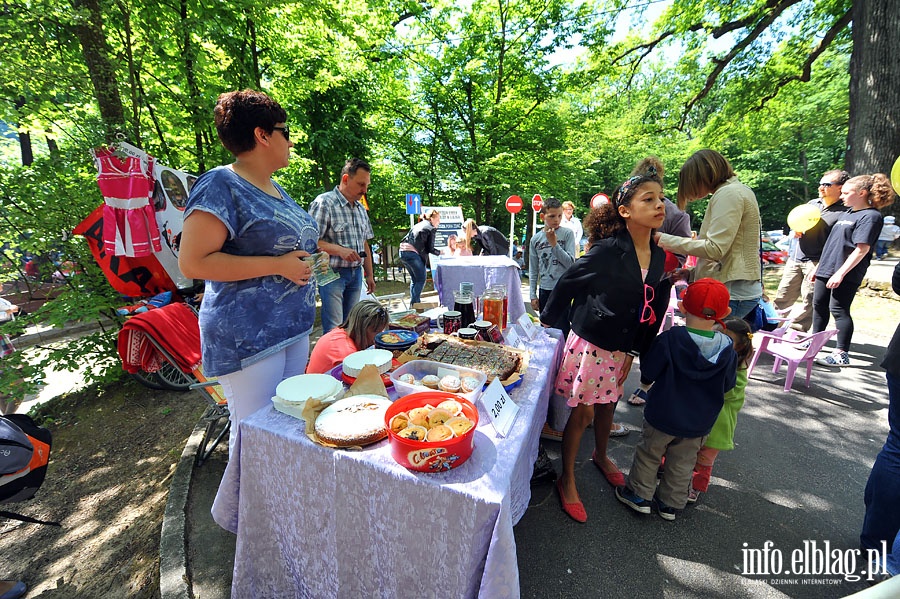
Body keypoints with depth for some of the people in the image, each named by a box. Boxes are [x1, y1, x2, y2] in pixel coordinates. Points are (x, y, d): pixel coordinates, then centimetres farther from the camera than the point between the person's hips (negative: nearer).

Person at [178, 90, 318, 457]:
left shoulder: (275, 189, 15)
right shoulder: (221, 185, -12)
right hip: (249, 337, -8)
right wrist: (277, 266, -20)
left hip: (294, 329, 9)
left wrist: (306, 261, 9)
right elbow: (192, 263, -18)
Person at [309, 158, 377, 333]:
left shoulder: (361, 208, 14)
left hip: (356, 274, 7)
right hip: (333, 273, -7)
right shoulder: (324, 202, -10)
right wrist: (340, 250, -26)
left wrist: (370, 274, 17)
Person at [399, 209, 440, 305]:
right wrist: (440, 253, 12)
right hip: (413, 253, -8)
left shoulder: (418, 225, 24)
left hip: (403, 251, 8)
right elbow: (430, 249, -2)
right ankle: (414, 304, -1)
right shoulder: (431, 228, 1)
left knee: (414, 278, 19)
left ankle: (413, 302, 22)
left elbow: (405, 239, 22)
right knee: (421, 279, 2)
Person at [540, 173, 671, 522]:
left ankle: (600, 455, 50)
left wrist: (633, 351, 12)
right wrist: (547, 320, 0)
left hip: (620, 349, 6)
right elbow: (567, 284, -10)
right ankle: (567, 480, 23)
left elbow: (651, 310, 9)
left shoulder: (659, 257, 0)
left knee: (608, 405, 22)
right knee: (582, 413, 3)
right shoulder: (607, 249, -20)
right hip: (589, 344, -6)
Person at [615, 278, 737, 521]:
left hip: (663, 416, -4)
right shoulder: (727, 349, -11)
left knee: (648, 453, 16)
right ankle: (670, 503, 35)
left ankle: (639, 494, 28)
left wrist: (647, 379, 5)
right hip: (700, 423, 4)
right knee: (682, 463, 20)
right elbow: (727, 385, 1)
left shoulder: (670, 339, -23)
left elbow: (648, 371, -17)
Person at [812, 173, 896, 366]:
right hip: (826, 269, 9)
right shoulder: (848, 213, 16)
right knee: (819, 305, 14)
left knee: (839, 310, -7)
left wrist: (840, 273, -24)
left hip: (845, 275, -9)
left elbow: (862, 249, -18)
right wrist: (819, 266, 19)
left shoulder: (871, 216, -11)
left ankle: (842, 354, -1)